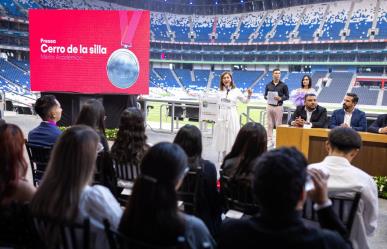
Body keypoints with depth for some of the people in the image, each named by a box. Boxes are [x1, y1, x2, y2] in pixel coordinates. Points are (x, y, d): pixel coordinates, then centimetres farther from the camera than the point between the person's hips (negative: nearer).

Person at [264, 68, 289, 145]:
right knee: (270, 124, 5)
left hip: (278, 107, -2)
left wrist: (280, 98, -15)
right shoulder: (268, 85, 8)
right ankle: (269, 140, 11)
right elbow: (265, 95, 13)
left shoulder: (283, 85, 2)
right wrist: (267, 97, -9)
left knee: (278, 124, 0)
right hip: (269, 106, 3)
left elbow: (287, 96, 3)